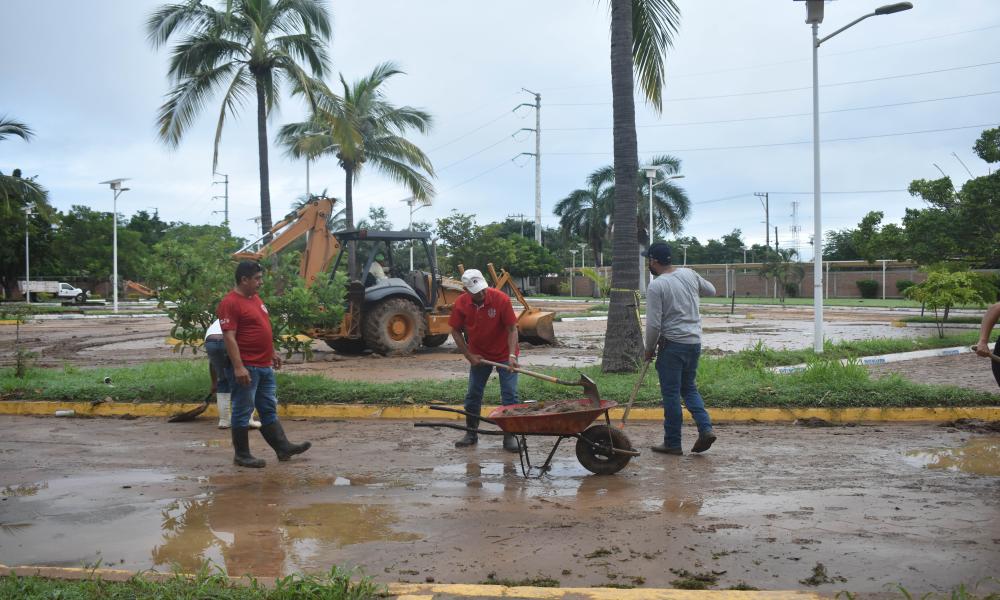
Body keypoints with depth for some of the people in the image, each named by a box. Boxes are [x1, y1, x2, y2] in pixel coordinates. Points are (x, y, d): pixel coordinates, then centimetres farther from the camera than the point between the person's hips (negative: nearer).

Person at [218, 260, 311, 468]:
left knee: (269, 409, 14)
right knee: (243, 412, 1)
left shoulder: (255, 298, 14)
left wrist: (272, 353, 25)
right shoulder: (230, 303, -15)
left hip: (264, 366, 9)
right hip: (246, 368, -9)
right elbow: (229, 337, -20)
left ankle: (283, 448, 20)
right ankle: (242, 455, 10)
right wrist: (238, 367, -25)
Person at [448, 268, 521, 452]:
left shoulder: (501, 299, -24)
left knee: (510, 395, -5)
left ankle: (509, 436, 4)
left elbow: (512, 329, -19)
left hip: (504, 354, -3)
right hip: (478, 355, 3)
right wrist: (469, 356, -7)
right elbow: (456, 331, -2)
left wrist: (512, 356, -28)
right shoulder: (461, 304, -15)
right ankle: (471, 433, 22)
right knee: (473, 395, 8)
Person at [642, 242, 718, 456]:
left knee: (671, 394, 2)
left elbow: (653, 324, -15)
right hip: (695, 342, 7)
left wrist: (649, 349, -1)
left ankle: (672, 443, 9)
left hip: (672, 344, -7)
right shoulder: (689, 274, 5)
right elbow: (711, 290, 24)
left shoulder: (656, 286, -14)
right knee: (689, 387, 20)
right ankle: (705, 428, 5)